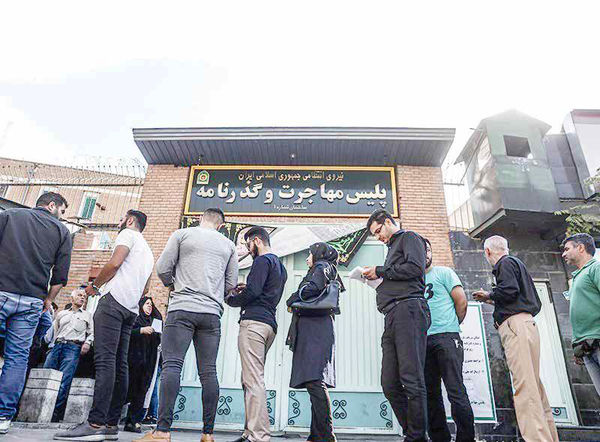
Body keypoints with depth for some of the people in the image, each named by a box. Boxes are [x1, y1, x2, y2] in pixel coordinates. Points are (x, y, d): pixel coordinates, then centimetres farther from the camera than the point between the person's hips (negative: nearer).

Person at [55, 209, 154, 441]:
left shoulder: (128, 235, 5)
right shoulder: (147, 251, 29)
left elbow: (114, 263, -11)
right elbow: (145, 289, 27)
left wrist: (94, 285, 2)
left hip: (114, 301, -9)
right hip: (131, 309, 9)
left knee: (105, 360, -16)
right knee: (120, 365, 4)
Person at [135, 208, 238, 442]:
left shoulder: (182, 234, 8)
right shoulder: (229, 245, 15)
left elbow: (162, 268, 5)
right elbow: (231, 283, 14)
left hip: (182, 309, -2)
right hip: (212, 313, 3)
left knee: (172, 365, -5)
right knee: (208, 371, 3)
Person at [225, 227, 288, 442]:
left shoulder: (262, 260, -3)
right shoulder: (280, 265, 26)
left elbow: (253, 291, -15)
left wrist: (231, 299, 1)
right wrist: (245, 289, 16)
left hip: (254, 321, -10)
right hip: (270, 324, 10)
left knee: (253, 381, -11)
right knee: (249, 379, 11)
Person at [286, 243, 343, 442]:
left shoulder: (321, 265, 2)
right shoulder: (326, 269, 29)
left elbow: (314, 287, -18)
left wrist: (292, 300, -5)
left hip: (315, 328, -10)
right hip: (313, 330, 10)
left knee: (314, 380, -15)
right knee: (314, 381, 7)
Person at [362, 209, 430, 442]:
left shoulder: (409, 237, 9)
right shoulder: (393, 247, 33)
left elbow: (415, 268, -10)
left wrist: (380, 271, -2)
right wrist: (377, 280, 16)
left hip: (408, 309, -9)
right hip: (392, 317, 9)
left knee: (411, 380, -11)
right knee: (390, 385, 2)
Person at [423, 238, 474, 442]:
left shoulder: (443, 272, 7)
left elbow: (461, 301, 2)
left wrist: (452, 326, 6)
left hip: (446, 337, -5)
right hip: (423, 341, 5)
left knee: (456, 391, -7)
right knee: (430, 392, 7)